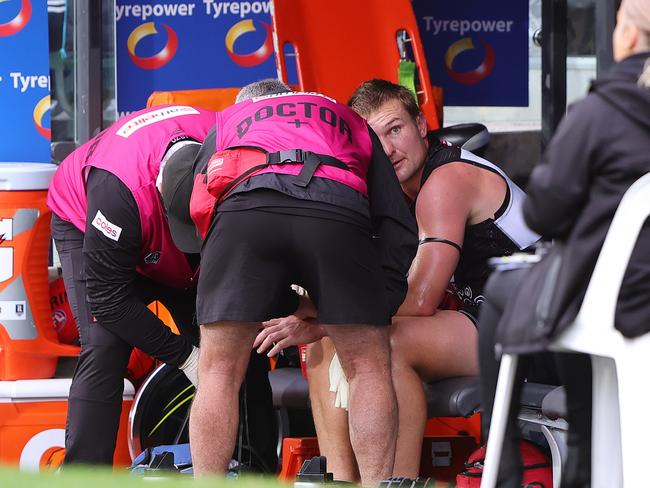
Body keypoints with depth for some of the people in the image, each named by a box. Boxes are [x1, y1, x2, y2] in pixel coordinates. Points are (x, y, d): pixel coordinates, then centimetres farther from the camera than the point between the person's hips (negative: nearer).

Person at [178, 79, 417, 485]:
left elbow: (200, 207, 25)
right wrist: (378, 309, 27)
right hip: (338, 211, 0)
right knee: (369, 368, 14)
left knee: (219, 371, 11)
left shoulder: (227, 122, 40)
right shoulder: (351, 123, 42)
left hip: (243, 208, 0)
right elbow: (399, 227, 28)